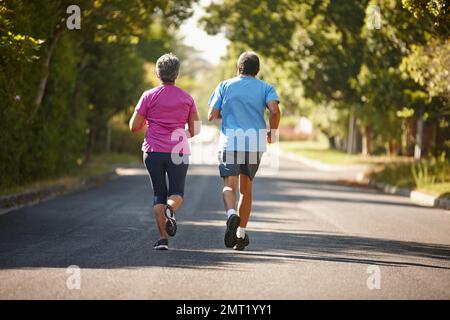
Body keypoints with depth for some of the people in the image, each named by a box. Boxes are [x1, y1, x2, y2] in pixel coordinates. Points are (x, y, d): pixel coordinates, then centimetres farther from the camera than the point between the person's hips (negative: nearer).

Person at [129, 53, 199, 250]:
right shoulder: (187, 99, 4)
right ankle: (170, 208, -25)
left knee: (159, 194, 8)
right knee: (177, 193, 12)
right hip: (179, 152, 0)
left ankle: (163, 238, -4)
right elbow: (194, 130, 6)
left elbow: (134, 127, -1)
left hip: (153, 152, 0)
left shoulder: (149, 96, -1)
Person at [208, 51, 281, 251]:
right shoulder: (265, 88, 9)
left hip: (229, 143, -1)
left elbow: (211, 116, 5)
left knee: (229, 186, -6)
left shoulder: (225, 86, 10)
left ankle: (231, 214, -38)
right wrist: (273, 132, 7)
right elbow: (275, 110, -10)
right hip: (255, 144, 1)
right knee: (246, 189, 14)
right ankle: (241, 235, 13)